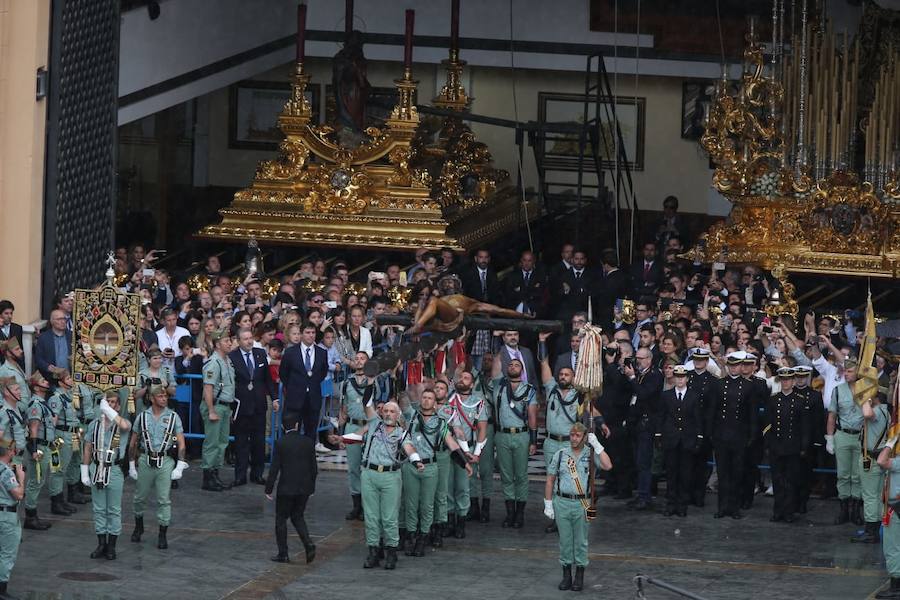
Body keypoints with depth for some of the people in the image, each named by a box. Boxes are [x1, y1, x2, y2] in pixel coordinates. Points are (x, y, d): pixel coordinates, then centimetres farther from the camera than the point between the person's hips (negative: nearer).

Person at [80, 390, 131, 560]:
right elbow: (87, 448, 11)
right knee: (98, 509, 8)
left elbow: (125, 425, -31)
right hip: (97, 468, 3)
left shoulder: (122, 423, -4)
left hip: (114, 470, -3)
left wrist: (108, 410, -26)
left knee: (114, 510, 3)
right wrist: (84, 471, 7)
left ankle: (111, 546, 11)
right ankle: (101, 544, 17)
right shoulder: (94, 424, 7)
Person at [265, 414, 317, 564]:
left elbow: (274, 468, -10)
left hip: (286, 488, -4)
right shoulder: (308, 442, 1)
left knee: (281, 518, 9)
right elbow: (314, 467, 7)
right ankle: (308, 543, -3)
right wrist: (312, 487, 17)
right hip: (305, 488, 4)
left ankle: (283, 554, 8)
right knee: (298, 517, 18)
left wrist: (269, 489, -2)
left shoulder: (281, 443, -10)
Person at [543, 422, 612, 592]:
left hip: (582, 503, -1)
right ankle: (566, 575, 15)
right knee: (565, 540, 6)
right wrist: (548, 504, 4)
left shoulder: (591, 455, 3)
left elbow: (607, 466, -16)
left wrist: (596, 445, -12)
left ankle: (580, 577, 13)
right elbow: (550, 480, 9)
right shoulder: (560, 454, 5)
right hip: (562, 502, 1)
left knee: (581, 541, 4)